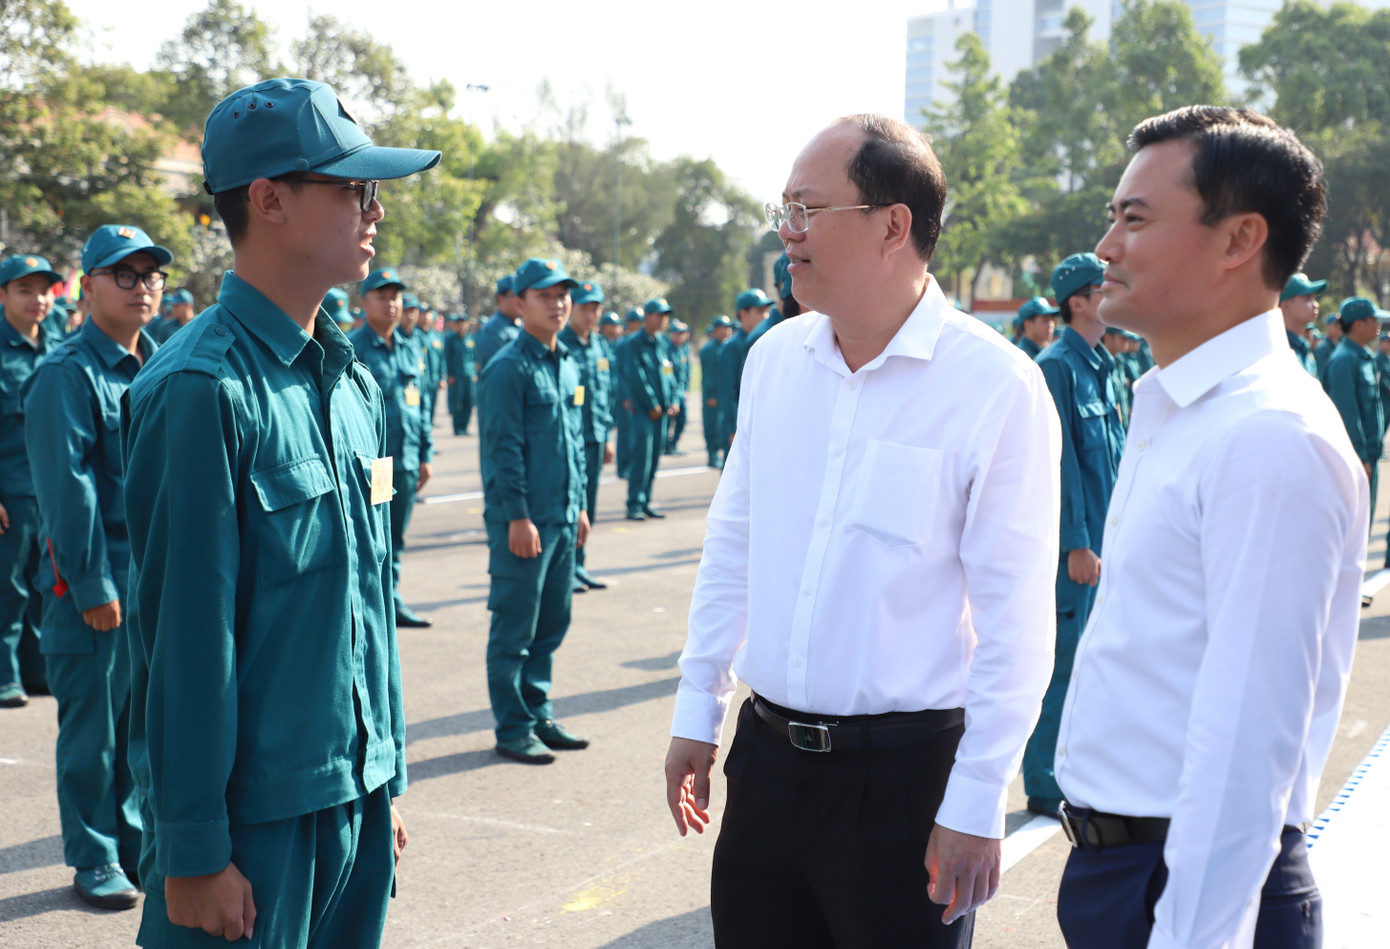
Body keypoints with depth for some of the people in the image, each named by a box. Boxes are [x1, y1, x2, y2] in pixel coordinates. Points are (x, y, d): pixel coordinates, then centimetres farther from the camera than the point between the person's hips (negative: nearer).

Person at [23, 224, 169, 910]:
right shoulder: (66, 375, -10)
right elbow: (66, 489, -15)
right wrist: (93, 586, -16)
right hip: (95, 580, -6)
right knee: (94, 724, 3)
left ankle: (134, 839, 27)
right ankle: (94, 859, 15)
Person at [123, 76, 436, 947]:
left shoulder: (354, 382, 7)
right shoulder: (203, 389, -17)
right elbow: (185, 632, -17)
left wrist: (386, 778, 14)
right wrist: (193, 850, -14)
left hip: (354, 796, 7)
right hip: (251, 811, -7)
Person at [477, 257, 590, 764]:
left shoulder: (568, 365, 13)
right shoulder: (507, 368, -11)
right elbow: (505, 449, -14)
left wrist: (578, 506, 17)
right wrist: (518, 517, -16)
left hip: (562, 517, 8)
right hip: (523, 519, -8)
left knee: (553, 621, 14)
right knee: (515, 628, 0)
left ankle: (538, 715, 24)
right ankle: (513, 728, 8)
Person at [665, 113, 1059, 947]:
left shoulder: (997, 384, -13)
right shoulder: (774, 357, 5)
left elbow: (1015, 619, -14)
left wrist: (976, 803, -14)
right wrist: (698, 712, 13)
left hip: (906, 771, -5)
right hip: (767, 754, 5)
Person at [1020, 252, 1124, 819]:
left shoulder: (1105, 368, 13)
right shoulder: (1057, 367, -13)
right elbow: (1061, 461, -17)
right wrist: (1077, 544, -19)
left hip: (1104, 539, 9)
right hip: (1073, 543, -9)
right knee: (1061, 660, -2)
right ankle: (1046, 787, 7)